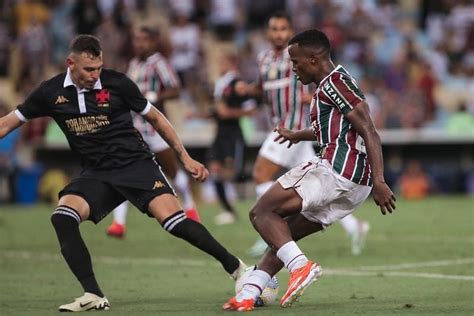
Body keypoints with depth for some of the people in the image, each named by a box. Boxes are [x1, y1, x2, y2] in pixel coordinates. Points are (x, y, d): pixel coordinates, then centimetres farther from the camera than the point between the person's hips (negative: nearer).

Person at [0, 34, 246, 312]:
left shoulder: (117, 83, -7)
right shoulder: (51, 92, -2)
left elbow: (155, 118, 6)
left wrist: (185, 157, 5)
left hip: (137, 164, -3)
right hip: (96, 174, 3)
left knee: (175, 221, -21)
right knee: (62, 218, -23)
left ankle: (237, 268, -5)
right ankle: (94, 296, -17)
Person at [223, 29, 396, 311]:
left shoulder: (336, 81, -7)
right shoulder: (329, 85, 23)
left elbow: (369, 132, -16)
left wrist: (379, 181, -24)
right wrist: (298, 136, 61)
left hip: (335, 170, -10)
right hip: (355, 186, 10)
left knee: (262, 213, -5)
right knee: (286, 232, 15)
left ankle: (300, 266, -22)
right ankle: (248, 294, 10)